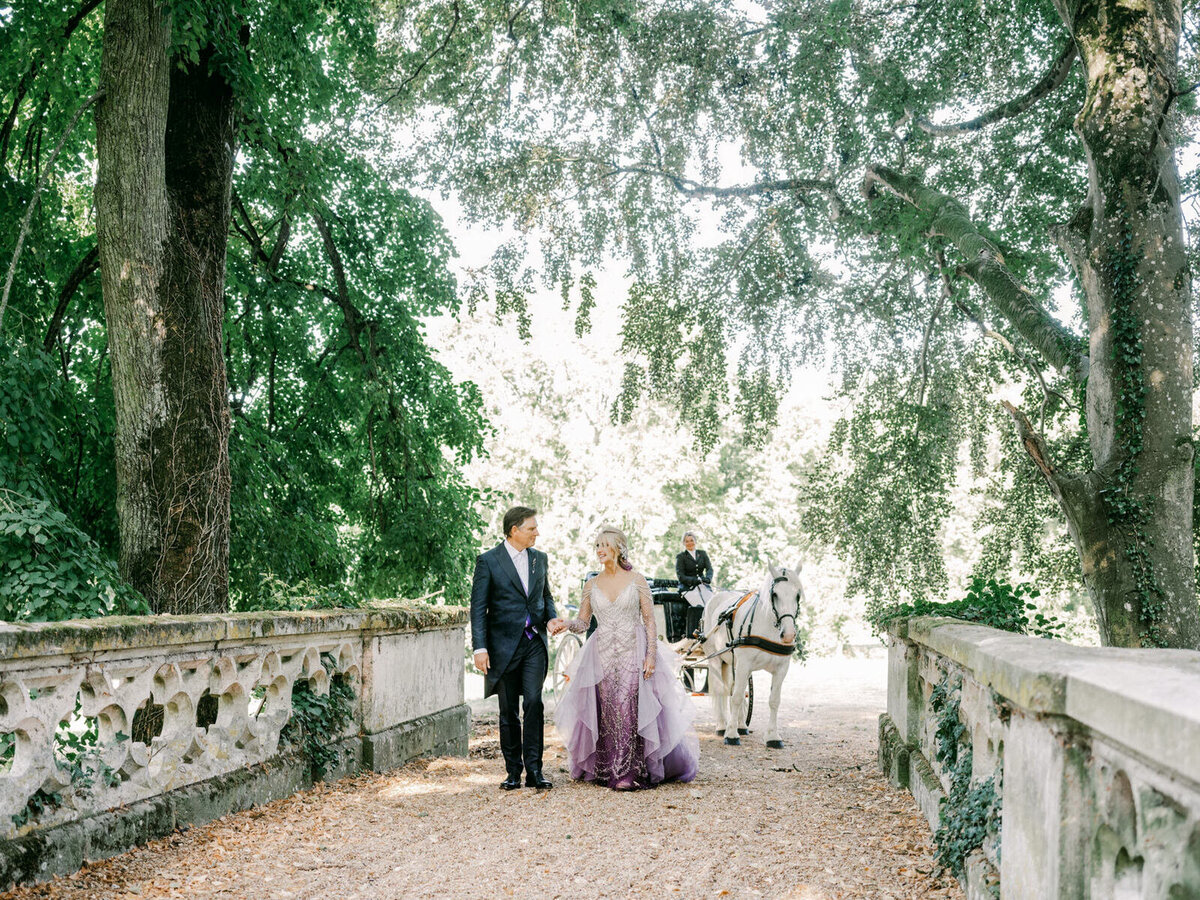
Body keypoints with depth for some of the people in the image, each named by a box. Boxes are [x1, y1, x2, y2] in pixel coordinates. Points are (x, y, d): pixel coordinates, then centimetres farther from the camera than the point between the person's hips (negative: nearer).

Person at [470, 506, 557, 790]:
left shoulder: (539, 558, 11)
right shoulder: (488, 561, -4)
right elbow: (478, 607, -5)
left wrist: (552, 617, 1)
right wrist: (480, 647, -12)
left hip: (535, 642, 3)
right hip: (504, 645, -2)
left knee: (534, 703, -11)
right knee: (509, 712, 5)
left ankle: (534, 770, -6)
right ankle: (513, 772, 15)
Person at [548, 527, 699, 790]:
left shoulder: (636, 580, 1)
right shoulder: (591, 585, 9)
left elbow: (649, 620, 0)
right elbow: (582, 623, 11)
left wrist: (651, 654, -9)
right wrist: (563, 624, -10)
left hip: (633, 653, -3)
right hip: (602, 657, 3)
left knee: (628, 707, -10)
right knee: (607, 711, 1)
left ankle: (630, 773, -5)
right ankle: (608, 771, 9)